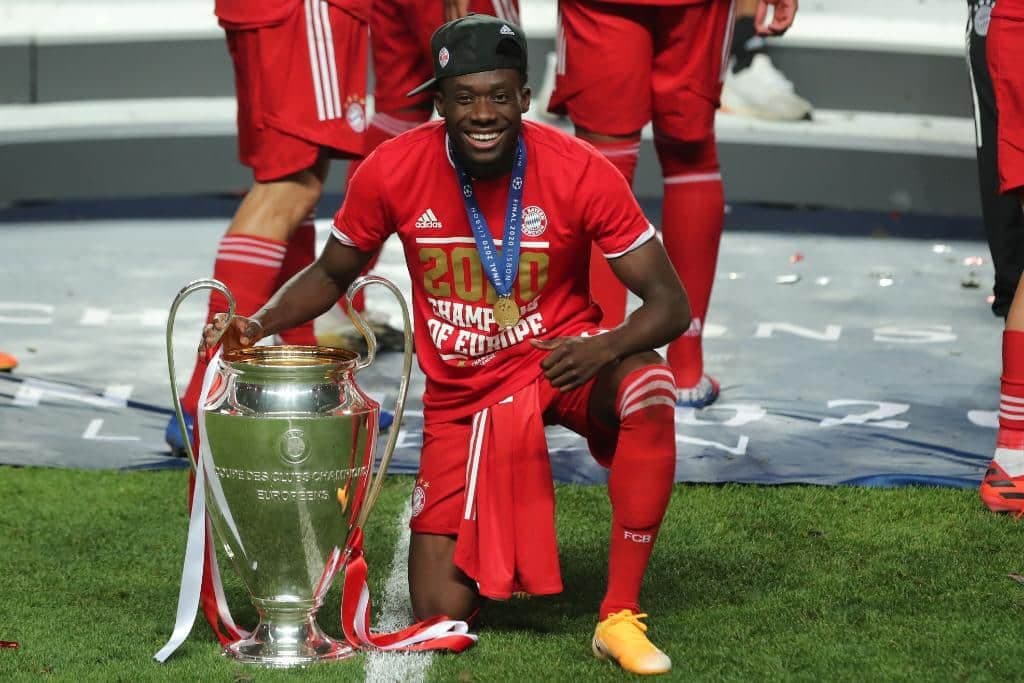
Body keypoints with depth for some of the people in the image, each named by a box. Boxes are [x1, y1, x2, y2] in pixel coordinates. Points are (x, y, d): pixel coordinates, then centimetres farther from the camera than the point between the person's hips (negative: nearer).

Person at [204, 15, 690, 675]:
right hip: (460, 392, 2)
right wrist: (259, 325, -15)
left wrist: (604, 348, -38)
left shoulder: (581, 173, -19)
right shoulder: (392, 172, -13)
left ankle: (620, 615, -26)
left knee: (649, 388, -39)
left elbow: (670, 303, -17)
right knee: (440, 616, -6)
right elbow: (331, 275, 5)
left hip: (560, 358, -1)